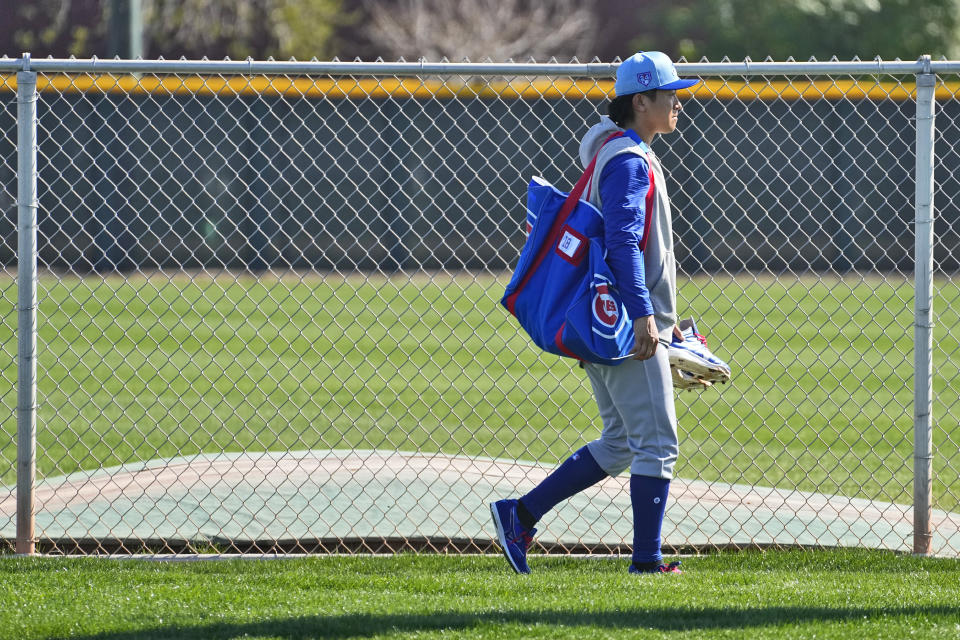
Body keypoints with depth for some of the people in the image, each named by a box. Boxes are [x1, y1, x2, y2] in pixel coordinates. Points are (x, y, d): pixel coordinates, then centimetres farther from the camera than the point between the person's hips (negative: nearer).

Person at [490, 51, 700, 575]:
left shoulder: (632, 157, 19)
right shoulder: (629, 162, -14)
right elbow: (624, 241, -25)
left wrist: (661, 316, 29)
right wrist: (643, 313, -32)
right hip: (628, 329, -10)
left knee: (619, 443, 13)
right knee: (656, 442, -6)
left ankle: (520, 515, 10)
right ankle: (646, 560, -4)